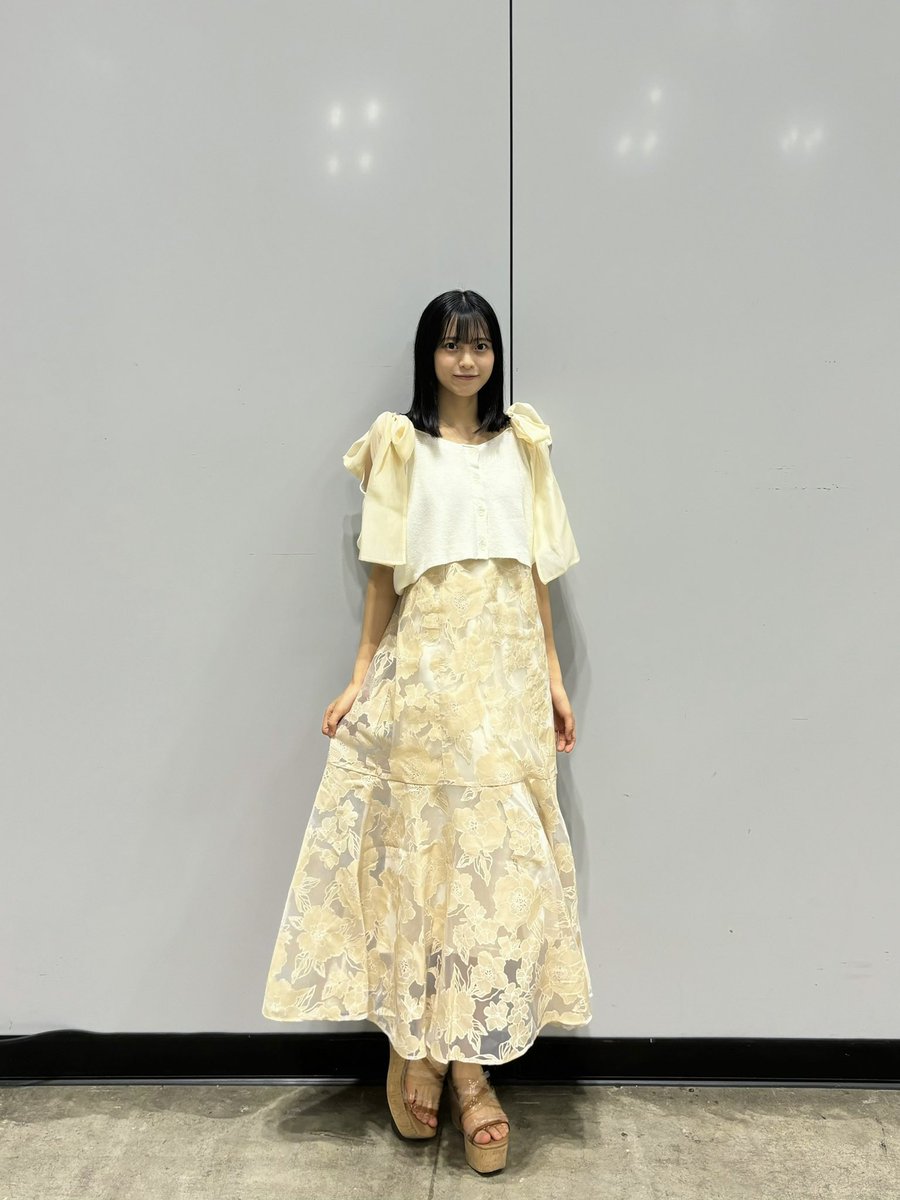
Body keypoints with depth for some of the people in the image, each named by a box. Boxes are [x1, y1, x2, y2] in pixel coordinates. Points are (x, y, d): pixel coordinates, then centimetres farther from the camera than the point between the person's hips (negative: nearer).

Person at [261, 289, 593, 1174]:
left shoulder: (521, 444, 13)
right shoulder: (400, 445, 6)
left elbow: (537, 570, 12)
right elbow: (383, 573, 5)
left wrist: (554, 677, 7)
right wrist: (360, 679, 1)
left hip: (509, 670, 3)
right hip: (425, 665, -2)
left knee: (503, 853, 2)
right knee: (421, 843, -1)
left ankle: (464, 1058, 15)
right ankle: (418, 1048, 15)